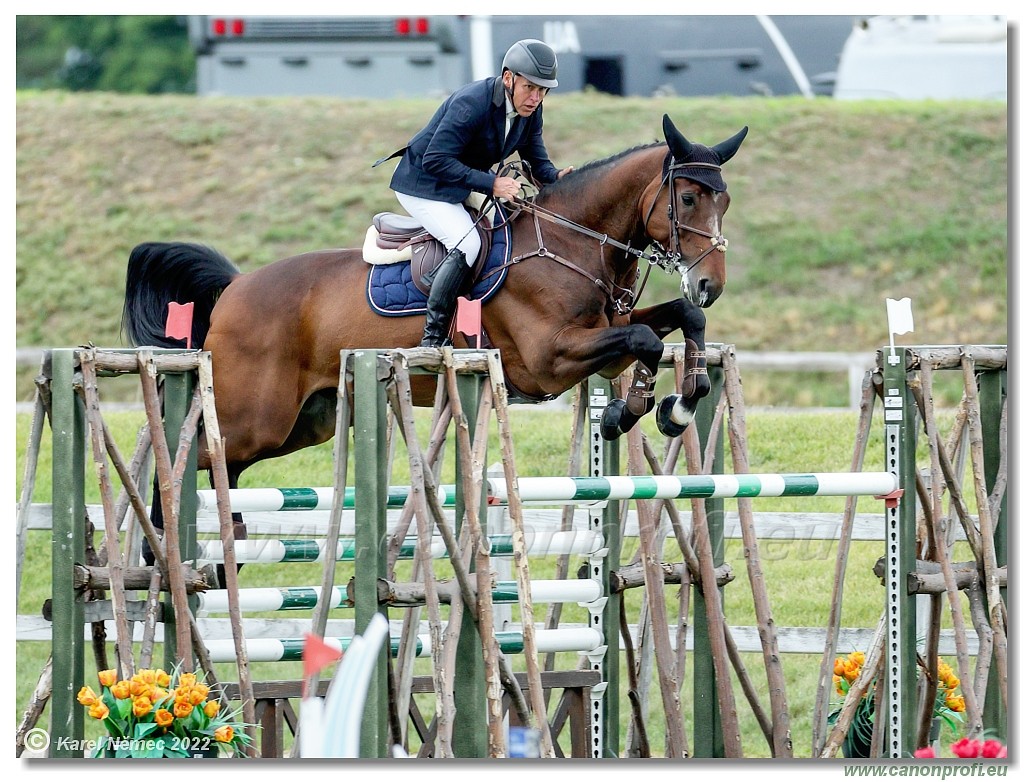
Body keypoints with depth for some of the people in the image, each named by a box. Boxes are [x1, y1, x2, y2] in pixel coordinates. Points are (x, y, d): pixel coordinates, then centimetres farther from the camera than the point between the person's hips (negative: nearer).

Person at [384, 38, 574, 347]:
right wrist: (491, 183, -35)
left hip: (460, 187, 9)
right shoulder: (471, 103, -30)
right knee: (466, 243, -28)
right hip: (424, 184, -9)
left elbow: (537, 160, 4)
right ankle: (432, 338, -24)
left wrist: (555, 177, -21)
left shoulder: (530, 111, -5)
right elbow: (435, 160, -31)